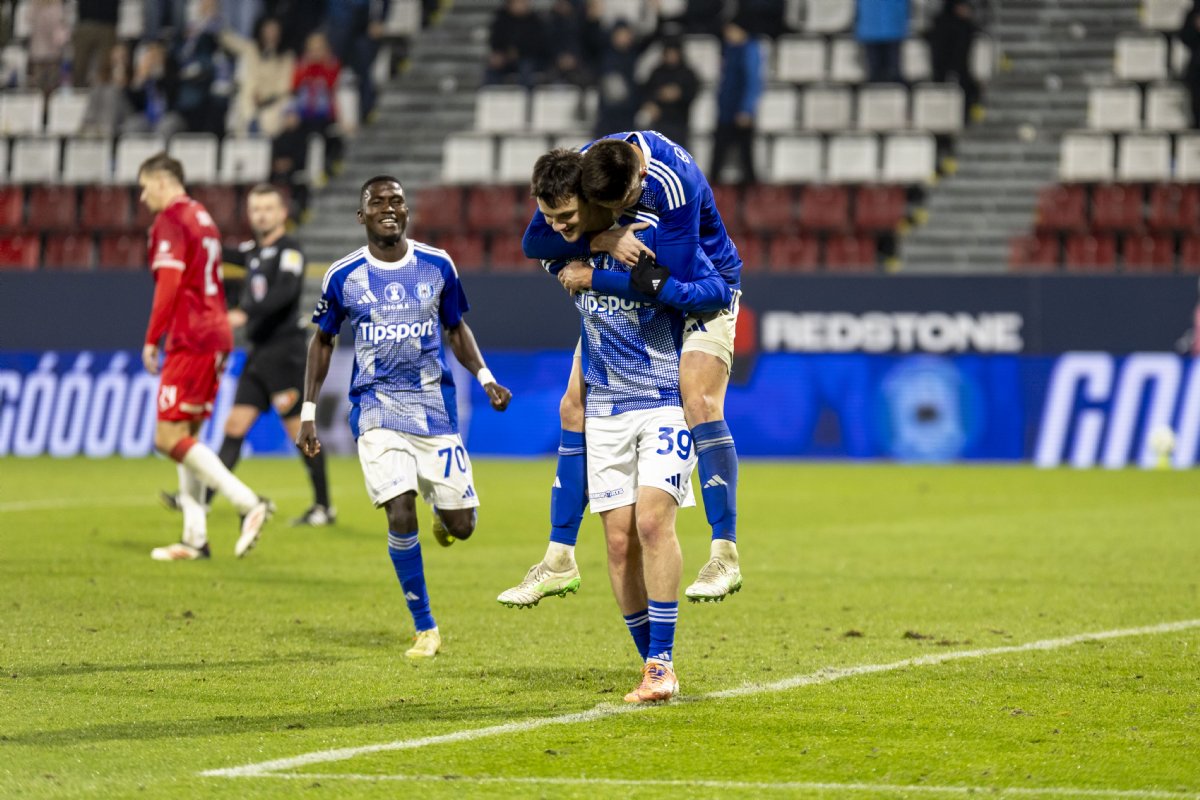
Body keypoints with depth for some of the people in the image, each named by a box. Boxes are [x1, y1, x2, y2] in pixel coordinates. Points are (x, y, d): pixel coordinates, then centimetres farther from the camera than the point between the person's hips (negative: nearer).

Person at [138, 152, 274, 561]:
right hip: (216, 335, 10)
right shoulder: (203, 218, 20)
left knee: (169, 438, -10)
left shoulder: (170, 221, -8)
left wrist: (152, 339, -14)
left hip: (190, 339, -10)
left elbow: (169, 285, -17)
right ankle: (195, 538, 7)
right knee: (186, 437, 11)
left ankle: (248, 502, -20)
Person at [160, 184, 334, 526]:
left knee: (299, 430, -4)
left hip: (284, 353, -8)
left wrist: (244, 314, -36)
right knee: (235, 426, 4)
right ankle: (202, 497, 1)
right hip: (259, 353, 8)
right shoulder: (254, 251, 15)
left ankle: (324, 507, 4)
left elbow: (285, 292, -26)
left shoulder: (290, 250, -9)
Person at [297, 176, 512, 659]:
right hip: (376, 408, -2)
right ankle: (425, 629, -3)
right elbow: (322, 341, 12)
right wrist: (308, 413, 8)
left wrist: (485, 378, -1)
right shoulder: (343, 276, -2)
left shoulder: (437, 266, 2)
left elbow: (456, 329, 15)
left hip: (434, 403, 2)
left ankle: (443, 515, 38)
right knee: (400, 516, -18)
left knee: (461, 525, -2)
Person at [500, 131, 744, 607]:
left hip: (702, 288, -5)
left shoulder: (674, 182, -36)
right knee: (575, 407, -1)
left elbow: (672, 283, -37)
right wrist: (601, 242, -34)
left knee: (699, 402, -26)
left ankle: (725, 555, -20)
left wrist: (590, 279, -30)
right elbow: (534, 242, -18)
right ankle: (559, 562, 6)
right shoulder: (581, 169, -19)